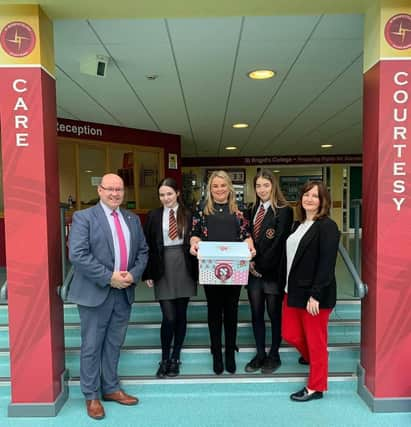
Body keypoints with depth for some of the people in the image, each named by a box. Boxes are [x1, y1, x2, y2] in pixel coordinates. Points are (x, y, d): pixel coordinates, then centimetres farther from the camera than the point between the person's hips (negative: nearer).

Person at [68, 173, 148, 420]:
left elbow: (143, 250, 10)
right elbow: (77, 254, -16)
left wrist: (134, 274, -8)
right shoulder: (84, 217, -7)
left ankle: (111, 388, 34)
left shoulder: (133, 219, 9)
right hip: (95, 293, -4)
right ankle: (91, 395, 27)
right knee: (92, 346, 9)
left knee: (114, 344, 17)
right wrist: (109, 277, -19)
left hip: (125, 292, 5)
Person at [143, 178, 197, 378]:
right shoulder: (153, 216, 3)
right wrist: (148, 273, 0)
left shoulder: (188, 215, 1)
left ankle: (175, 358, 28)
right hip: (163, 270, -1)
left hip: (184, 269, 1)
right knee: (169, 317, -2)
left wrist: (196, 270, 0)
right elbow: (147, 246, 3)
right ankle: (164, 359, 19)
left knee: (181, 315, 10)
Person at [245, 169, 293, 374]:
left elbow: (278, 243, -13)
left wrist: (261, 266, -11)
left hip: (273, 271, -5)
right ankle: (260, 354, 28)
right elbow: (249, 237, 10)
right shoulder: (253, 210, 10)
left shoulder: (283, 211, -9)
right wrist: (250, 261, -5)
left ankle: (274, 355, 27)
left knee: (274, 314, 10)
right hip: (255, 270, 5)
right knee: (256, 313, 12)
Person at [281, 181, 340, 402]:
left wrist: (315, 295, -20)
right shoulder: (299, 224, 11)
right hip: (293, 290, 7)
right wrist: (289, 287, 9)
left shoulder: (327, 226, -12)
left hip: (314, 294, -7)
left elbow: (327, 264, -18)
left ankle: (316, 387, 28)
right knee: (290, 334, 15)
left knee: (315, 341, 9)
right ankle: (310, 357, 46)